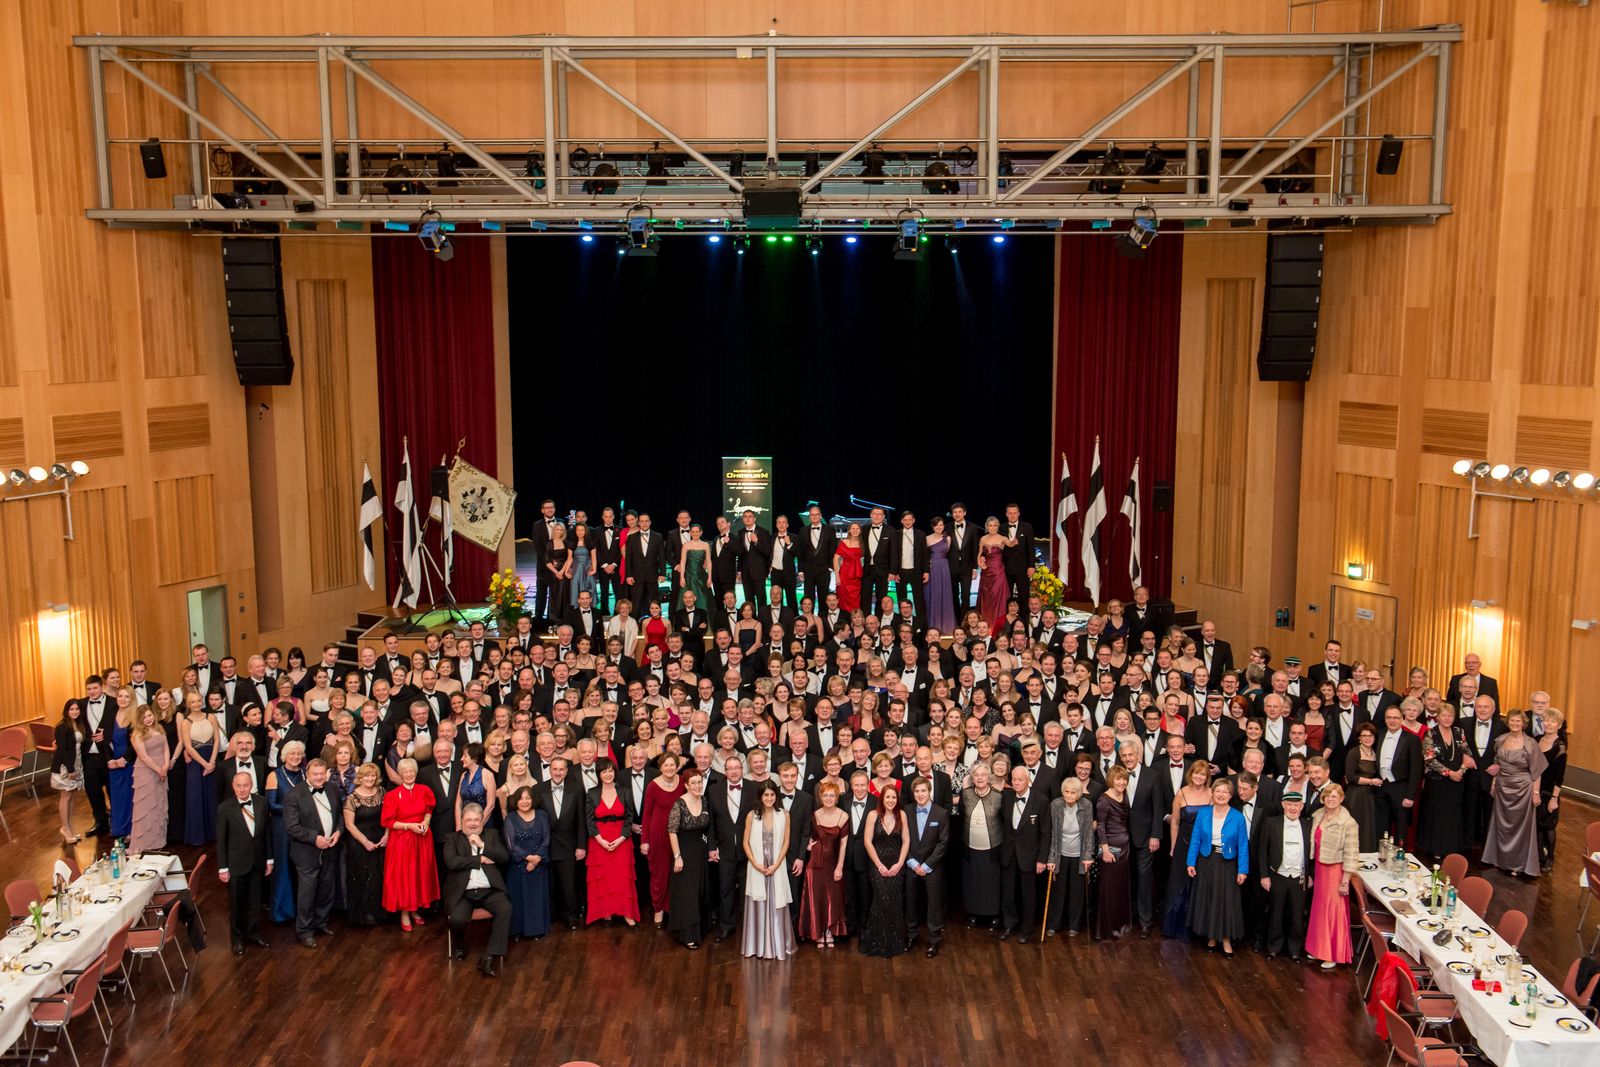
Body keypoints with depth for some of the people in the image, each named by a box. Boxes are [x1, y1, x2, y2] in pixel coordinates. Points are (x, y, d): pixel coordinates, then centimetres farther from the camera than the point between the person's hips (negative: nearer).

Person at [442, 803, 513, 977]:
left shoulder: (492, 836, 17)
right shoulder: (452, 838, 10)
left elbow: (506, 857, 3)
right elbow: (451, 862, -8)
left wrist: (482, 845, -4)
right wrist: (481, 859, -6)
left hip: (489, 891, 2)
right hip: (463, 893, -1)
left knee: (505, 909, -29)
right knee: (457, 919, -30)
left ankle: (490, 957, -24)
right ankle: (460, 946, 7)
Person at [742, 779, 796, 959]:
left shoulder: (784, 815, 0)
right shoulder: (752, 816, -1)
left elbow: (786, 842, 1)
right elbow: (746, 843, 1)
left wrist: (776, 865, -9)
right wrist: (756, 864, -10)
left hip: (777, 868, 0)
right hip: (756, 868, 0)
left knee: (777, 906, 3)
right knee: (758, 906, 4)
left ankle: (778, 946, 13)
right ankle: (758, 946, 14)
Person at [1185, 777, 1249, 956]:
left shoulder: (1238, 818, -8)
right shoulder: (1203, 813, -4)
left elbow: (1243, 845, -6)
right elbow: (1195, 839, -1)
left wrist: (1243, 870, -9)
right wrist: (1191, 863, -4)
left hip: (1227, 864, -1)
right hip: (1206, 862, 2)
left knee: (1227, 900, 3)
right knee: (1206, 899, 10)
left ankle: (1226, 939, 17)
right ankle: (1210, 936, 25)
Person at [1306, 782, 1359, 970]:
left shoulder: (1348, 823, -17)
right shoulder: (1317, 816, 3)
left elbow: (1351, 854, -16)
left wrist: (1345, 881, -16)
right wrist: (1310, 873, 13)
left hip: (1335, 870, -6)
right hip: (1318, 868, 6)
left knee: (1334, 911, 4)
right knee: (1318, 908, 15)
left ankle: (1333, 955, 17)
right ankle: (1319, 948, 31)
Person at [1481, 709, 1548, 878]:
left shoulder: (1530, 743, -14)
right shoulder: (1501, 740, 0)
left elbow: (1536, 771, -11)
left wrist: (1536, 793, -11)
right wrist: (1494, 783, 11)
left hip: (1522, 790, -5)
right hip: (1502, 788, 5)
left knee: (1520, 826, 6)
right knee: (1501, 824, 14)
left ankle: (1517, 864, 19)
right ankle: (1501, 858, 29)